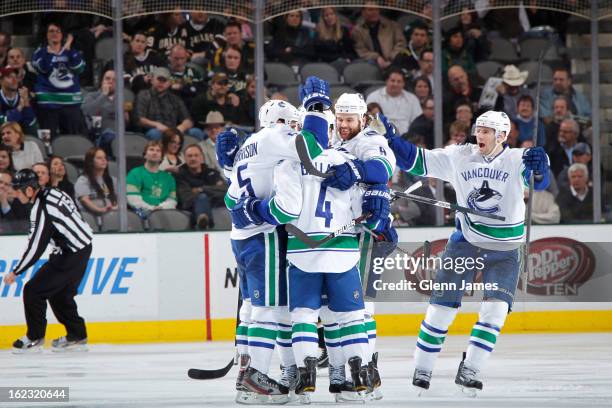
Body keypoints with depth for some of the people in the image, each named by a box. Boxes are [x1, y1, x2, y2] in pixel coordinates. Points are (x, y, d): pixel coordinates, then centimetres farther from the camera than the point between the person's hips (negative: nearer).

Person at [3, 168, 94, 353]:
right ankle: (77, 336, 23)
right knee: (59, 293, 20)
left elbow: (35, 248, -22)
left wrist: (15, 272, -12)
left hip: (71, 256, -10)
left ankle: (35, 338, 6)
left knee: (34, 290, -3)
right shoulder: (51, 192, 3)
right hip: (82, 247, 10)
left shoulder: (41, 210, -24)